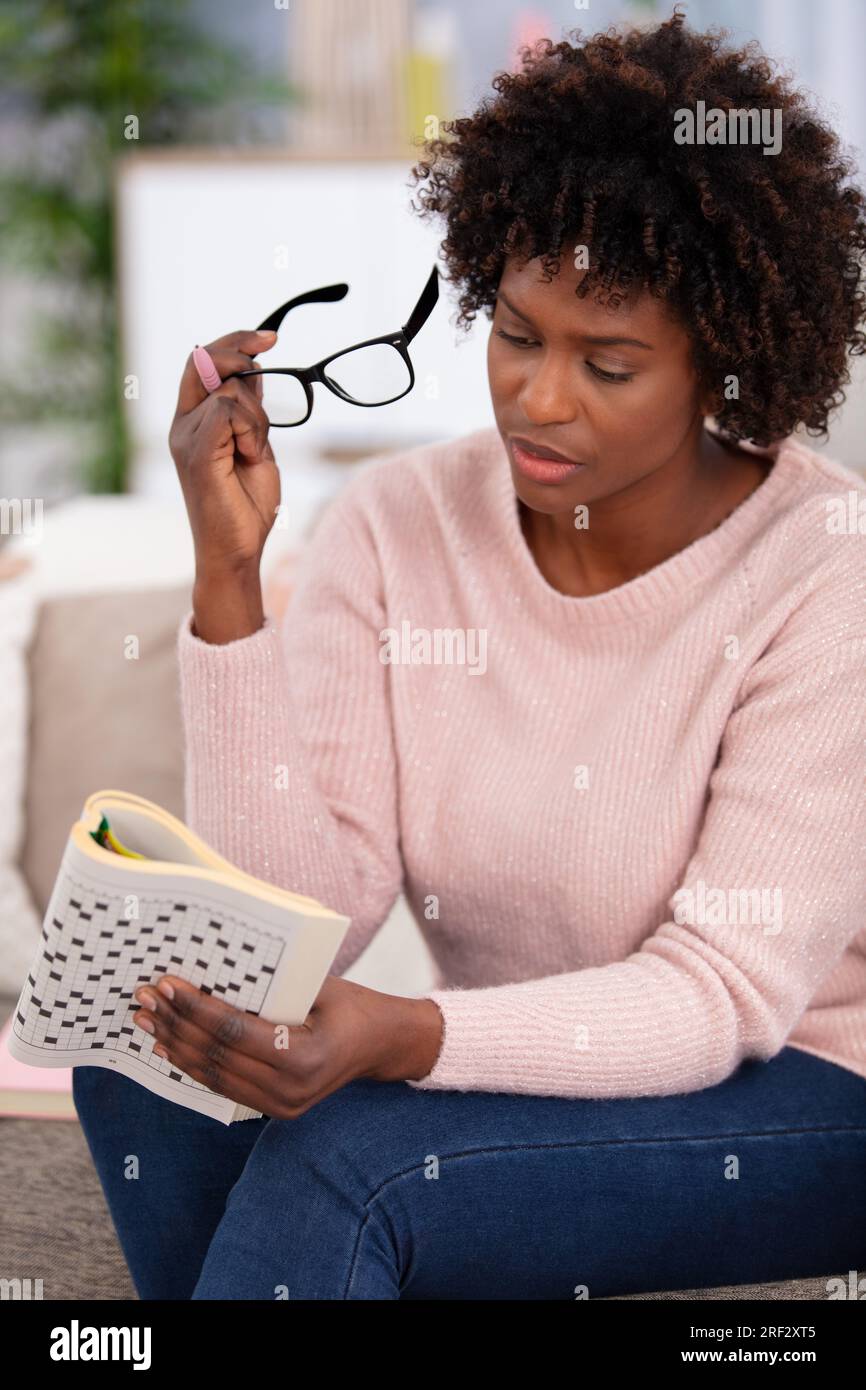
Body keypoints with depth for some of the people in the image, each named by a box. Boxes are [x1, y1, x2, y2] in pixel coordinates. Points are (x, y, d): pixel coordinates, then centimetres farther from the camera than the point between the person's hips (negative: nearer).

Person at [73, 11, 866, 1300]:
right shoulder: (400, 523, -7)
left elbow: (725, 991, -22)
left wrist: (403, 1037, -38)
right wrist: (229, 572, -24)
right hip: (527, 1086, 5)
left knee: (341, 1154, -28)